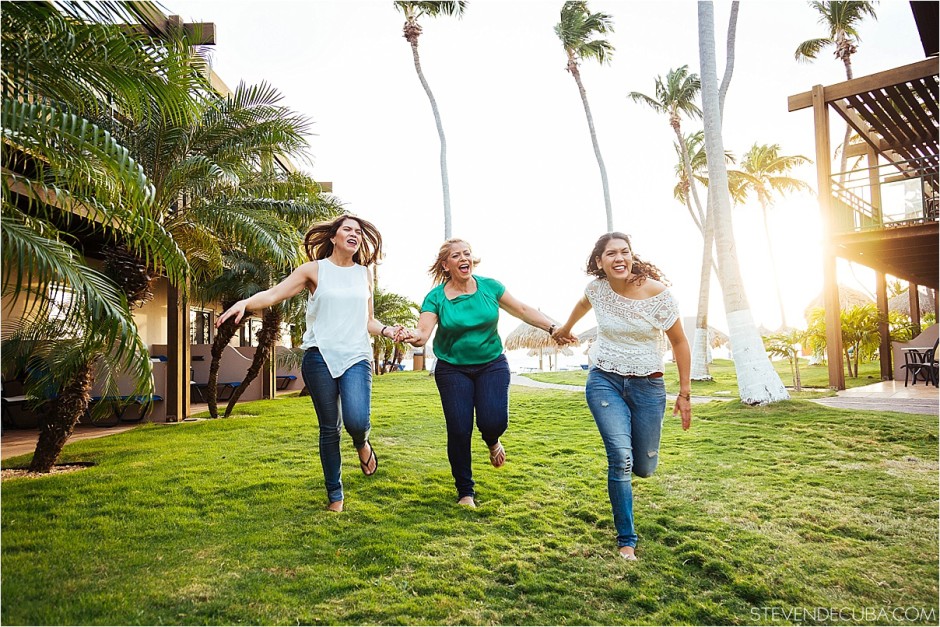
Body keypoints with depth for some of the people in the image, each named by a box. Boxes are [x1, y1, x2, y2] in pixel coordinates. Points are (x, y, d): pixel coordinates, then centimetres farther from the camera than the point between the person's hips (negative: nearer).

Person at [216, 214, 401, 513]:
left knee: (357, 421, -20)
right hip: (320, 357, -1)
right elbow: (273, 294, -3)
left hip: (356, 357, 1)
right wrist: (245, 302, -21)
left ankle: (362, 443, 17)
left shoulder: (364, 274, 14)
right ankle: (335, 495, 20)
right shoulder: (315, 270, 5)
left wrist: (386, 330, -1)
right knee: (329, 429, 3)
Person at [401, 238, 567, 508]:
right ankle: (465, 492, 16)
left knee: (493, 421, -17)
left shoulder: (490, 286, -5)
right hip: (453, 369, -1)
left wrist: (553, 328, -11)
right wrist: (414, 336, -44)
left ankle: (492, 441, 25)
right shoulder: (436, 297, -10)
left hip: (492, 364, 1)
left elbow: (523, 311, 0)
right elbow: (423, 332, -20)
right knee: (459, 430, -6)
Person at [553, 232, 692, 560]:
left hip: (648, 386, 0)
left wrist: (685, 394, -3)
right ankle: (626, 540, 1)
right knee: (621, 457, -15)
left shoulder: (657, 293, -14)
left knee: (644, 467, 7)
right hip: (605, 381, 1)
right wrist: (566, 329, 36)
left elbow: (679, 342, -4)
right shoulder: (597, 288, -6)